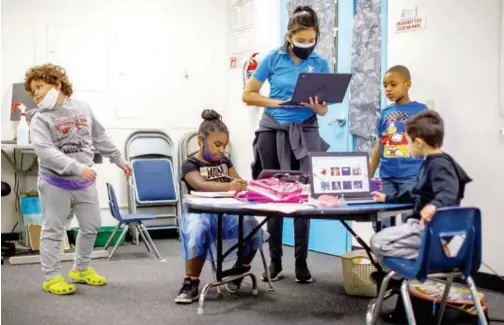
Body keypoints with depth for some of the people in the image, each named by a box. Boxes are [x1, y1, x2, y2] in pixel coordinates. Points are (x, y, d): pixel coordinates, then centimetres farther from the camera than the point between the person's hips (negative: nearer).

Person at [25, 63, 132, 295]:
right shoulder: (40, 119, -12)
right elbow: (45, 151, -25)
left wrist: (118, 160, 19)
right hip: (55, 184, -5)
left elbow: (100, 138, 15)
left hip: (85, 182, 5)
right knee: (53, 231, 2)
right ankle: (52, 277, 13)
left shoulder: (83, 109, 3)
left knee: (91, 226, 13)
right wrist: (77, 167, -34)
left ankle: (81, 269, 30)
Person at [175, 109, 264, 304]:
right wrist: (228, 186, -38)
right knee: (196, 232, -39)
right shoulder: (190, 165, 1)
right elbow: (201, 185, -19)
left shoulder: (225, 161, 21)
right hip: (201, 213, -4)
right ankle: (191, 284, -25)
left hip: (227, 212, 4)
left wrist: (248, 186, -14)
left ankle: (239, 271, 0)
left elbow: (240, 183, 13)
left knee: (252, 226, -26)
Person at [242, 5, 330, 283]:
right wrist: (275, 102, -12)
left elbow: (323, 109, 3)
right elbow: (248, 95, 2)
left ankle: (301, 262, 8)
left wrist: (316, 107, -20)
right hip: (272, 130, 0)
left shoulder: (321, 65, 2)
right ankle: (274, 261, 16)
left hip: (305, 133, 0)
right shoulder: (273, 59, -1)